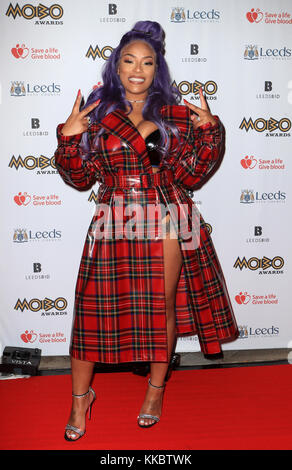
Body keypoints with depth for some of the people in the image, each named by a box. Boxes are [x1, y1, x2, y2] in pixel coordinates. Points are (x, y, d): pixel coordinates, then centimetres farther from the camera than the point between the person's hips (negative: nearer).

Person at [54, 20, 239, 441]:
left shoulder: (177, 114, 5)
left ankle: (156, 388, 33)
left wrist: (210, 131, -8)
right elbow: (81, 180, 5)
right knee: (95, 309, 2)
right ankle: (81, 396, 25)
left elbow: (190, 177, 0)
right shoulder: (96, 113, 5)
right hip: (113, 225, 0)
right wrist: (68, 137, -8)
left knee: (163, 308, 9)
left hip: (166, 224, 0)